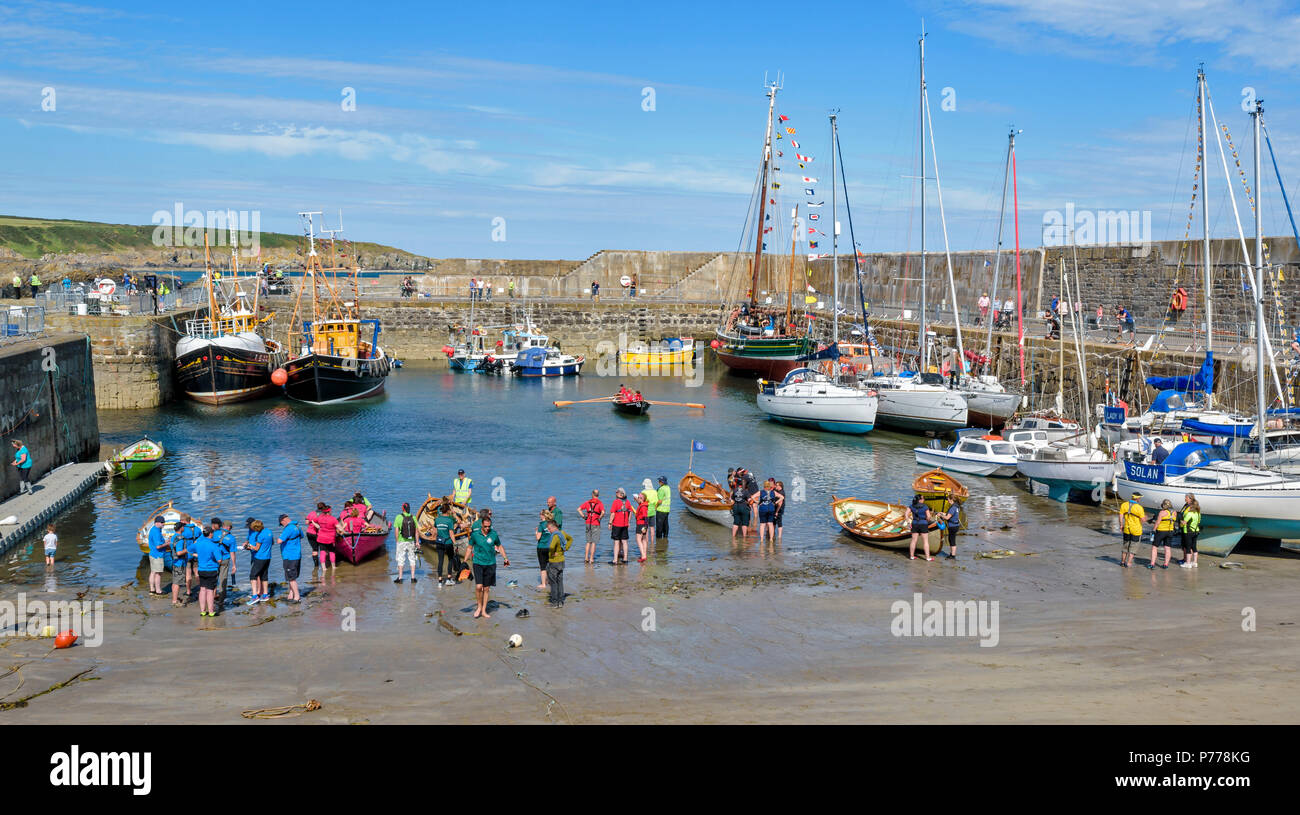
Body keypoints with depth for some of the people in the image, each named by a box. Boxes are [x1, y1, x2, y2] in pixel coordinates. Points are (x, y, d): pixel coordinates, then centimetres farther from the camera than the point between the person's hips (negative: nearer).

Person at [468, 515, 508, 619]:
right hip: (478, 563, -2)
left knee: (486, 588, 6)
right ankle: (479, 606, 10)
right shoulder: (475, 534, -4)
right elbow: (470, 547, 7)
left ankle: (484, 611, 17)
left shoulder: (494, 534, 0)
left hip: (490, 564, 2)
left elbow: (500, 546, 15)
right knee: (479, 586, -14)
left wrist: (505, 558, 5)